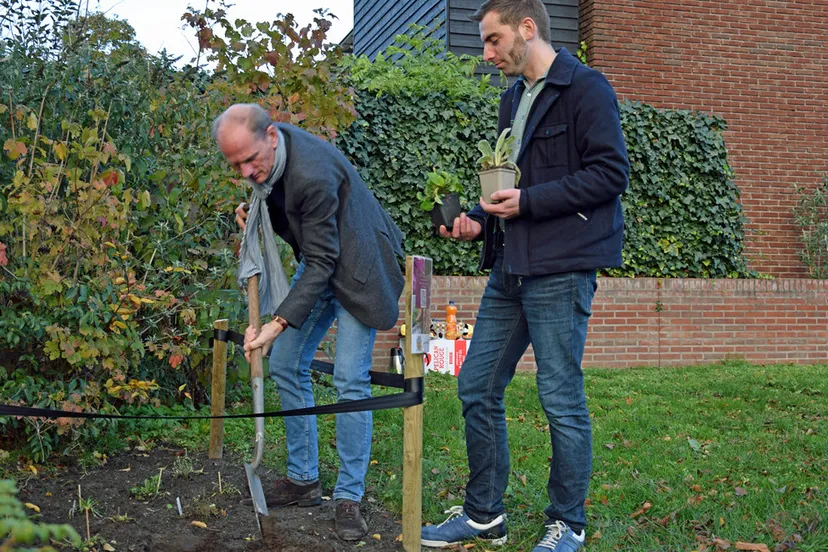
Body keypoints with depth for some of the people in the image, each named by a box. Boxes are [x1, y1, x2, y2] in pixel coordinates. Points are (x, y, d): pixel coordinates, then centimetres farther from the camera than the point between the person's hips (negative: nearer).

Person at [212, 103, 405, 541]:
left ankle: (349, 497, 0)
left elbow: (322, 262, -28)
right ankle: (303, 479, 19)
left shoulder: (313, 175, -34)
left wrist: (279, 323, -31)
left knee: (350, 381, -12)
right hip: (318, 261, 9)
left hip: (356, 267, -9)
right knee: (285, 366, 8)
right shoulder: (263, 152, -8)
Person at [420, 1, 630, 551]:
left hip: (560, 269, -8)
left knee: (562, 400, 0)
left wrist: (528, 202, -17)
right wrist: (481, 219, 7)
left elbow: (612, 172, -14)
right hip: (510, 269, 9)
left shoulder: (585, 88, -7)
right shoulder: (514, 98, 19)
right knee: (477, 388, 9)